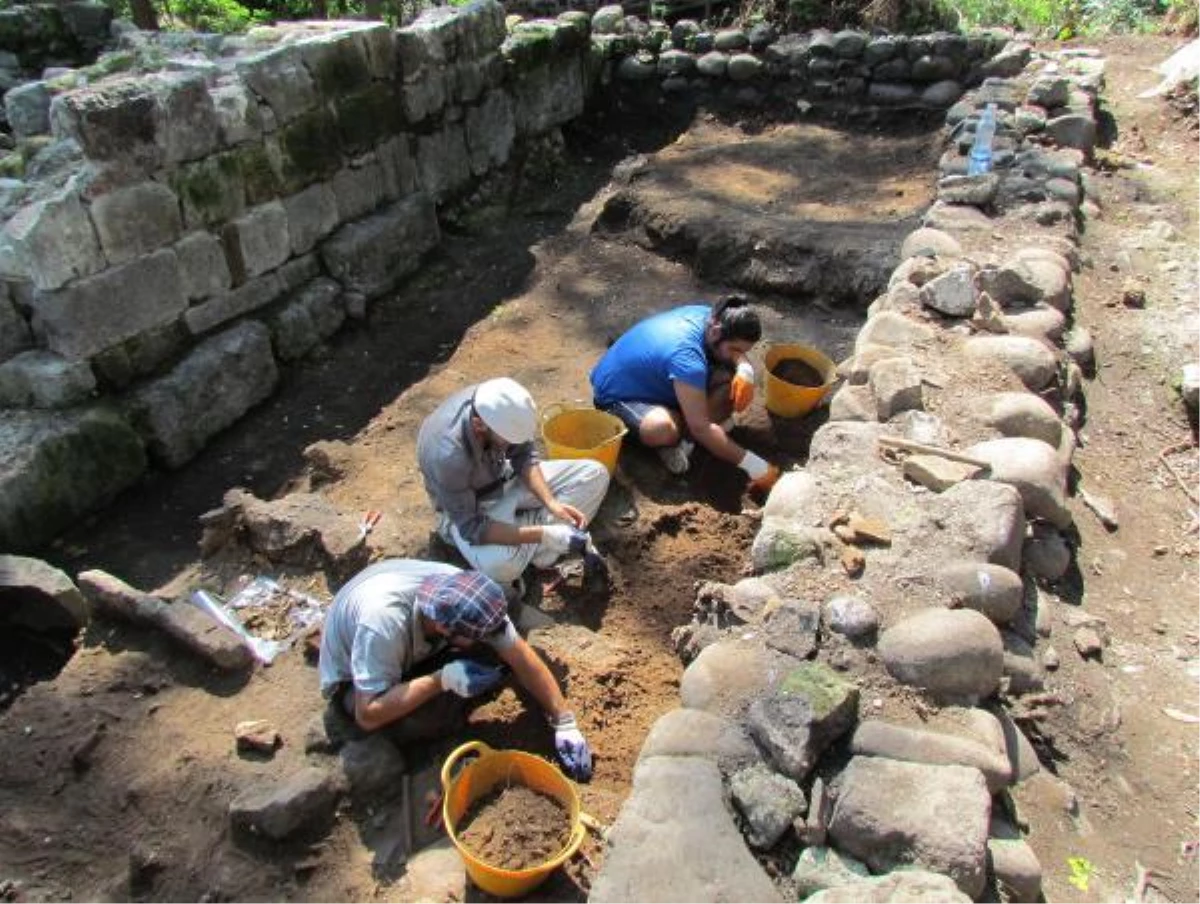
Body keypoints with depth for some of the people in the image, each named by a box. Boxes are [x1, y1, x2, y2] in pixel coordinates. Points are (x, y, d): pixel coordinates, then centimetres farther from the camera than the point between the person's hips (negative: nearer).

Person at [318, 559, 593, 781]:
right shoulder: (383, 621, -43)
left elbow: (523, 658, -18)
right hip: (353, 680, -4)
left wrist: (565, 723, -17)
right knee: (420, 720, -35)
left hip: (416, 651, 5)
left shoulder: (464, 596, -27)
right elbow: (368, 715, -38)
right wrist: (442, 680, -43)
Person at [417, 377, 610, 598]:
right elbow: (473, 528, -31)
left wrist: (551, 502, -22)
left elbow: (524, 455, -7)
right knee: (499, 563, -39)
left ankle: (542, 550, -12)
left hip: (506, 478, 6)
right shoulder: (447, 456, -38)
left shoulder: (494, 406, -23)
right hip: (467, 510, -6)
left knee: (595, 474, -6)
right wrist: (546, 535, -35)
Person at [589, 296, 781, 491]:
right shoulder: (686, 355, -37)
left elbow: (738, 356, 7)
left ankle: (682, 436, -10)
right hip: (617, 394, -8)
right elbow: (700, 428, -39)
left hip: (656, 380, 9)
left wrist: (745, 371, -18)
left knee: (734, 381, -10)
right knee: (664, 429, -42)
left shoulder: (710, 316, -13)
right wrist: (754, 465, -38)